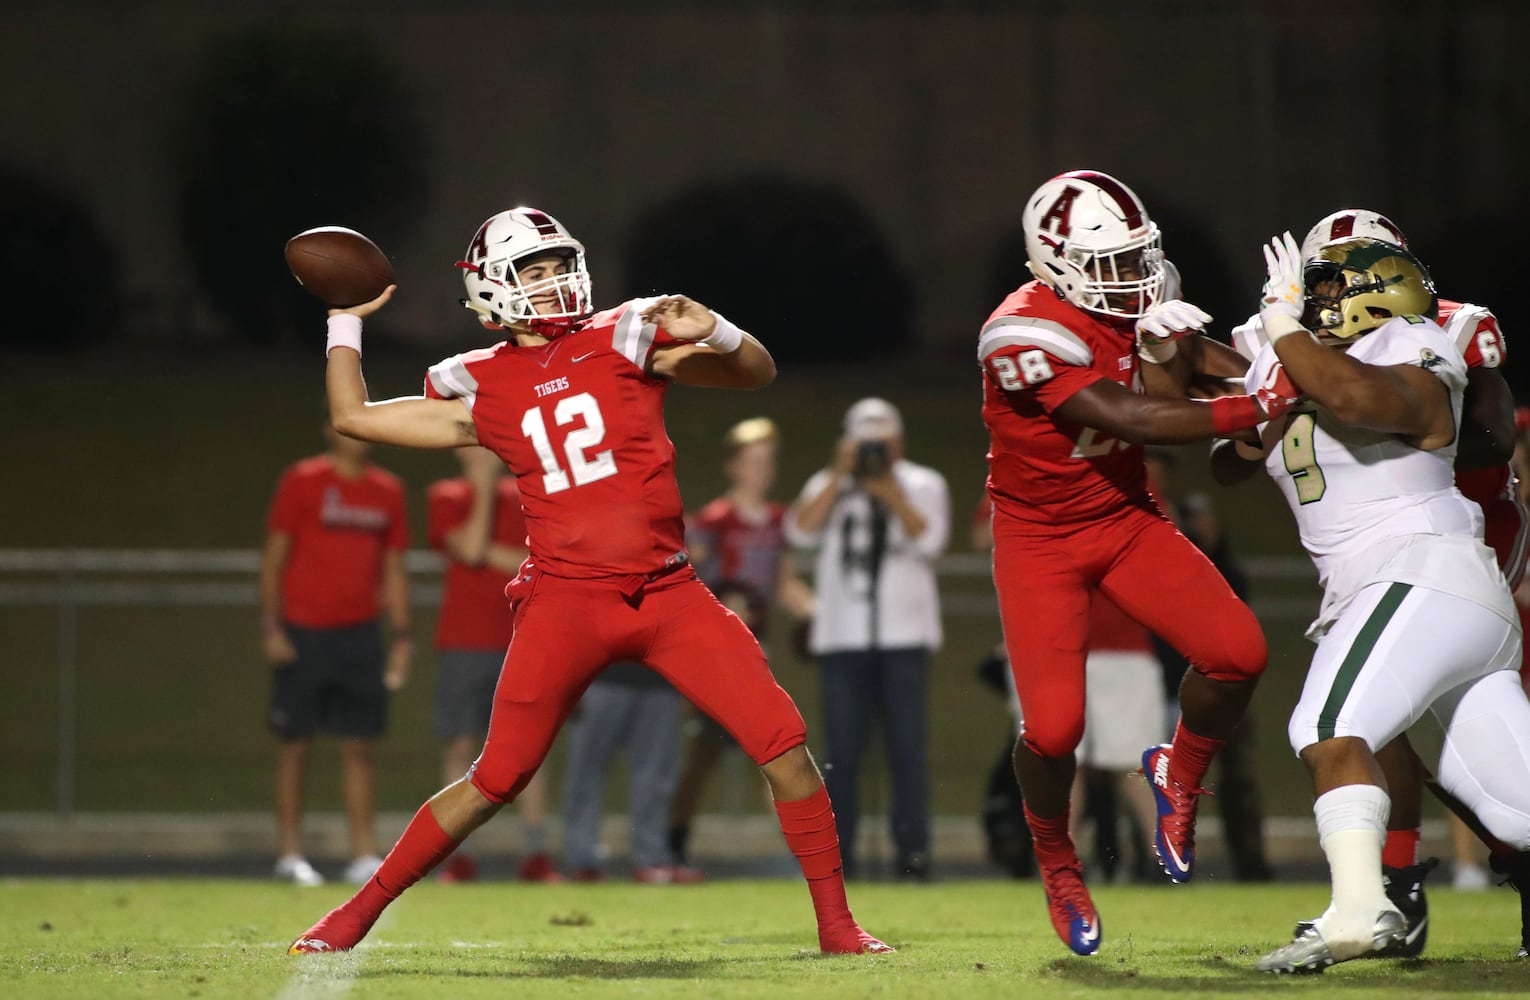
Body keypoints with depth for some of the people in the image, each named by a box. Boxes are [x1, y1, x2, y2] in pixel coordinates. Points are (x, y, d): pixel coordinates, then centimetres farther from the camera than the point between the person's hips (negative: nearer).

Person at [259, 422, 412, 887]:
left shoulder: (387, 492, 11)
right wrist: (270, 626, -9)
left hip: (359, 635, 4)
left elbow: (393, 570, 16)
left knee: (360, 745, 3)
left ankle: (363, 855, 5)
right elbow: (273, 556, -3)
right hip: (303, 634, -4)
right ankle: (290, 853, 7)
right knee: (295, 743, 1)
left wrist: (402, 637, 10)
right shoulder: (301, 482, -3)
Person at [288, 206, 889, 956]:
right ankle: (358, 913, 11)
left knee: (783, 742, -8)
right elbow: (354, 417, 12)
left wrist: (711, 331, -19)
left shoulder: (624, 338, 3)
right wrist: (345, 318, 17)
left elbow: (757, 374, 1)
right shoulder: (481, 387, 5)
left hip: (667, 592, 1)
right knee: (496, 780, -1)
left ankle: (835, 922, 2)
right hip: (566, 603, -1)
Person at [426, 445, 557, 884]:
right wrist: (484, 489, -8)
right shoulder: (446, 498, 4)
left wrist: (489, 552, -8)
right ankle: (458, 856, -1)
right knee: (461, 745, -3)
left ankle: (536, 853, -1)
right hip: (464, 644, -2)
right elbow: (471, 549, -12)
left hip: (520, 643, 2)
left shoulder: (525, 498, 12)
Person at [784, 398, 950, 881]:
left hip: (903, 636, -1)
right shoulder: (828, 485, 9)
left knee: (909, 747, -5)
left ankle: (913, 853, -6)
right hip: (843, 637, 1)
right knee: (842, 748, 1)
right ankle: (837, 854, 4)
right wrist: (840, 476, -10)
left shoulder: (923, 484, 7)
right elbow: (801, 532, -8)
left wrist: (889, 489, -14)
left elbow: (929, 540, -9)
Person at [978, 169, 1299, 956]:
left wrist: (1183, 345, -16)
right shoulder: (1026, 335, -27)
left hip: (1127, 518, 6)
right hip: (1041, 539, -6)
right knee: (1054, 725, -15)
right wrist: (1255, 407, -32)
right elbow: (1132, 419, -32)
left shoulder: (1131, 307, -3)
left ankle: (1178, 777, 18)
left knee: (1237, 653, -13)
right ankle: (1058, 865, 17)